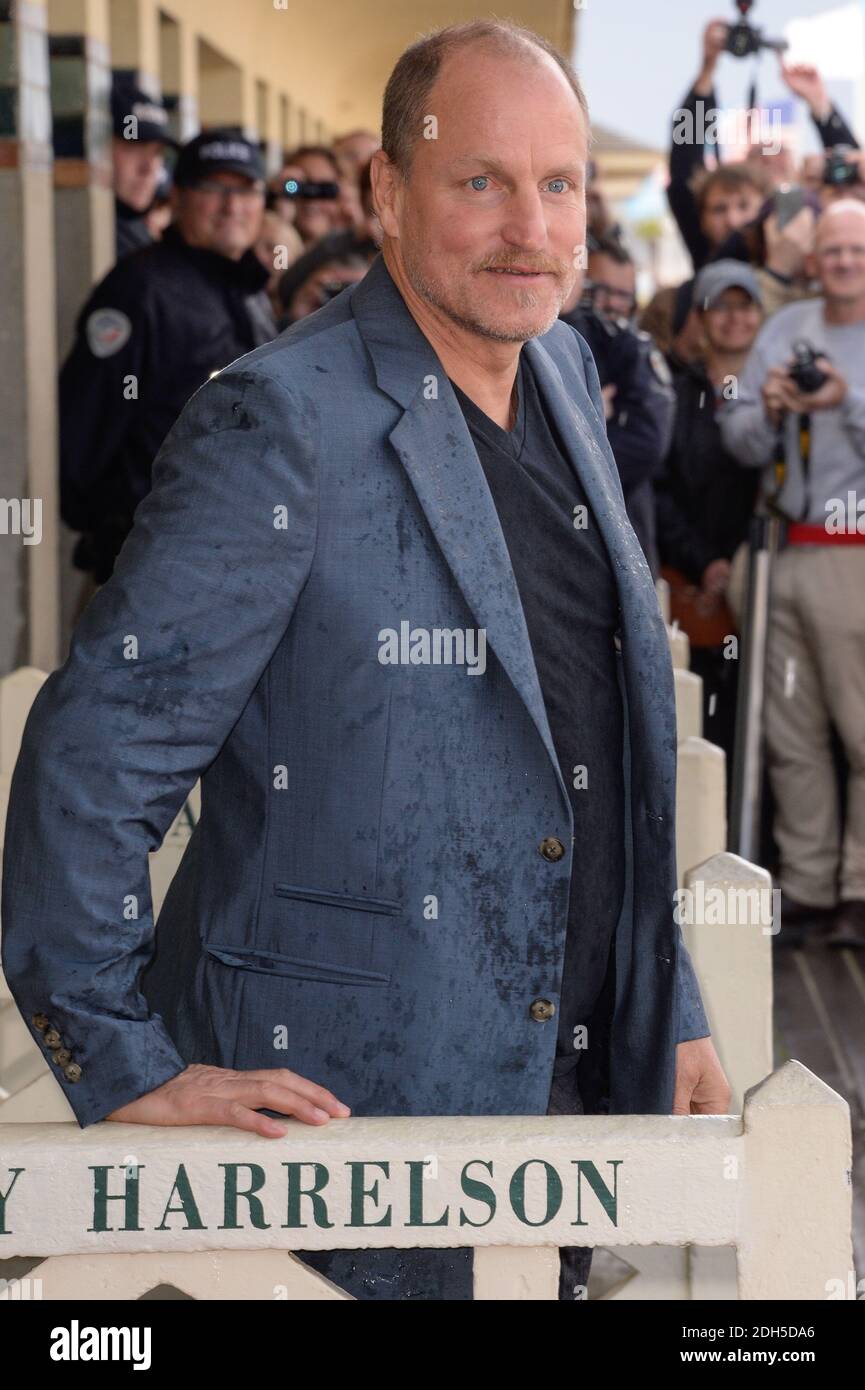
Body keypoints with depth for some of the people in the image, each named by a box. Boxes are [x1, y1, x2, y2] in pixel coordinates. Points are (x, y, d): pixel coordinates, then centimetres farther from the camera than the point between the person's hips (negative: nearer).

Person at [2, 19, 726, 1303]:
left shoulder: (564, 373, 8)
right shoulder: (283, 426, -17)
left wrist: (671, 1010, 15)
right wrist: (128, 1068, -16)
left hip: (562, 1086, 7)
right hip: (343, 1095, -7)